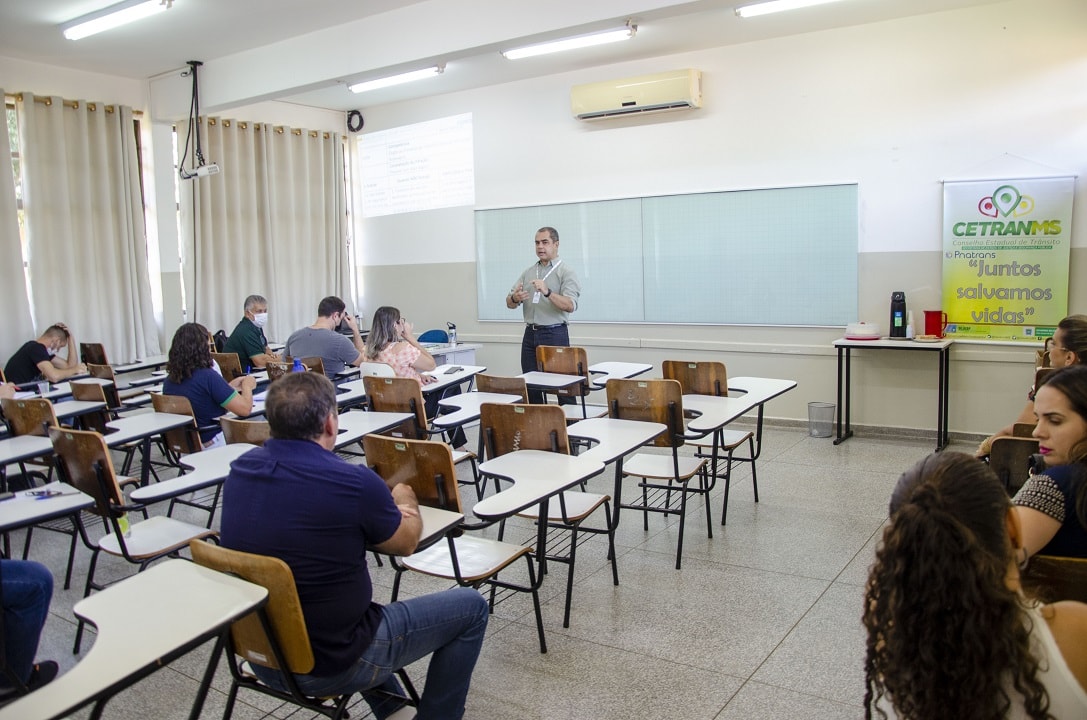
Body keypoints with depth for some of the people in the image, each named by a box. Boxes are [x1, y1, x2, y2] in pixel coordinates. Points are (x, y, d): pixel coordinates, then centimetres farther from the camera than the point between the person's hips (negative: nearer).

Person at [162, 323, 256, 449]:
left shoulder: (169, 380, 0)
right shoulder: (207, 376, -22)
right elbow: (245, 408, -20)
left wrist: (229, 387, 15)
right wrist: (247, 385, -1)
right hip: (213, 443, -8)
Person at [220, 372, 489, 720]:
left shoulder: (238, 470, -6)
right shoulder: (353, 482, -26)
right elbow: (406, 543, -5)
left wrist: (386, 511, 14)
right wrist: (405, 502, 17)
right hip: (331, 666, -6)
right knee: (470, 606, 8)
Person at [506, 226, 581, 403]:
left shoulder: (566, 272, -4)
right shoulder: (528, 272, 13)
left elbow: (570, 305, -18)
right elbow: (509, 303, 10)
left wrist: (547, 292, -33)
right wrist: (515, 298, -14)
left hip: (555, 334, -5)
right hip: (530, 334, 6)